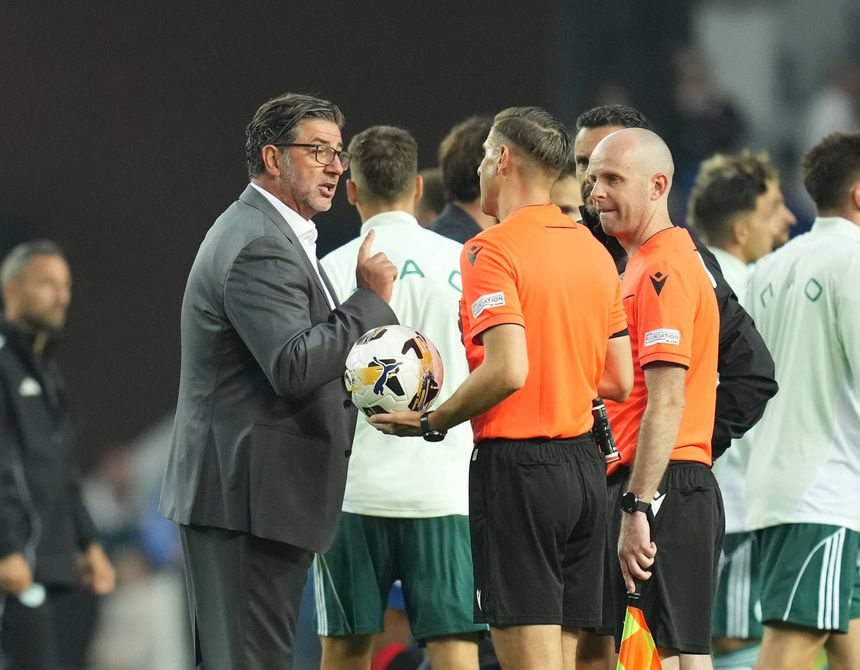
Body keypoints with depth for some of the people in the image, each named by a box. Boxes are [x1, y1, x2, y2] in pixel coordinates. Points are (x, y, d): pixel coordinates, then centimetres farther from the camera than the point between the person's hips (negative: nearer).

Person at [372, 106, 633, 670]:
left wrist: (430, 423, -11)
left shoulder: (493, 250, -11)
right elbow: (619, 381, 14)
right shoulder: (595, 251, 12)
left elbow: (507, 370, -22)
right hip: (585, 466, 8)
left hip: (516, 463, -8)